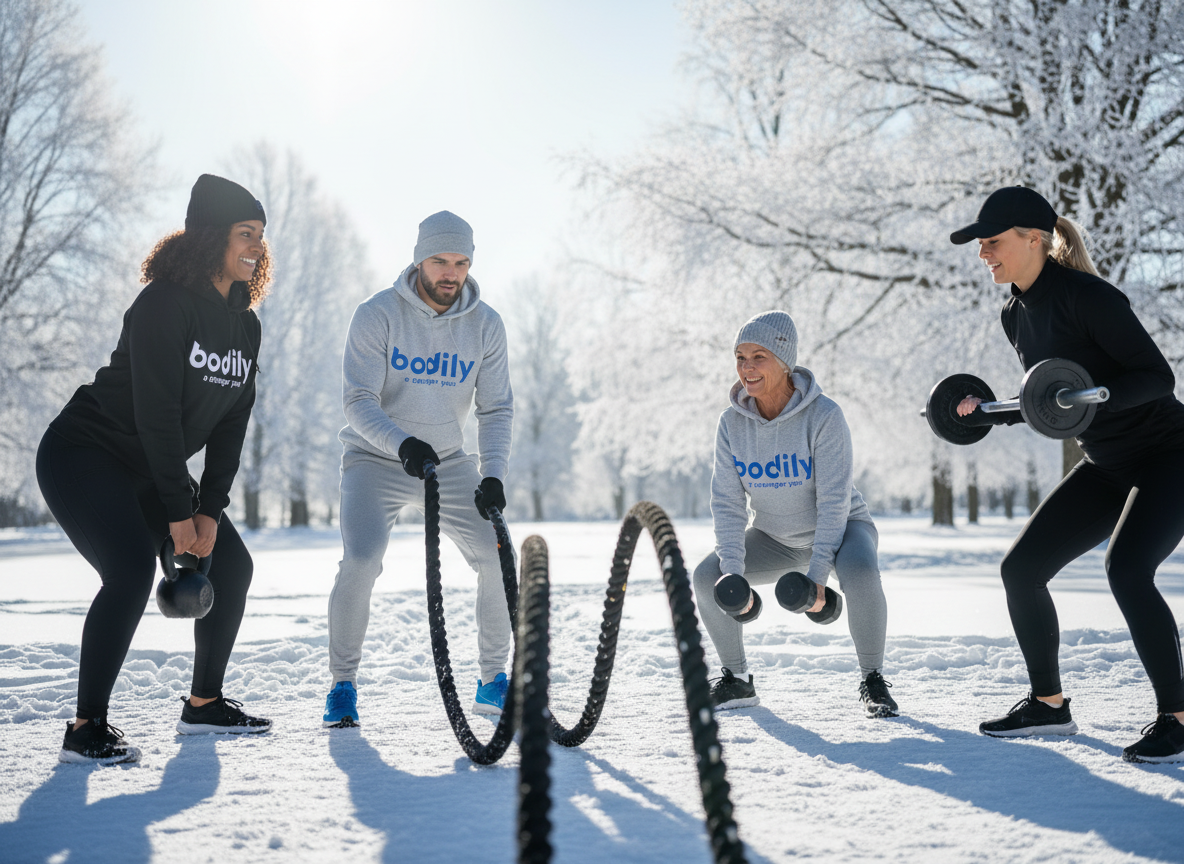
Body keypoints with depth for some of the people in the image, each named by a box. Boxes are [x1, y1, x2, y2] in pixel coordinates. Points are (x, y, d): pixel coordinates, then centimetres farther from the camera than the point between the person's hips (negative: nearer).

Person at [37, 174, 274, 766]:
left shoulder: (245, 324, 5)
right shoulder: (165, 303, -20)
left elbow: (231, 422, 3)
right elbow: (156, 412, -24)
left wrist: (209, 511, -6)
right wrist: (178, 512, -21)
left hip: (148, 472, 9)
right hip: (82, 455, -9)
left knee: (230, 564, 4)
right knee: (132, 569, -26)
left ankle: (203, 704, 18)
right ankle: (86, 728, -18)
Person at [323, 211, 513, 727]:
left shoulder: (486, 325, -4)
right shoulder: (378, 315, -13)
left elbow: (497, 408, -5)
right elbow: (358, 400, -19)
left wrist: (493, 474, -21)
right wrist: (402, 443, -37)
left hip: (448, 462, 3)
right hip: (375, 460, -3)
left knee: (499, 557, -9)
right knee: (361, 560, -24)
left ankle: (494, 682, 9)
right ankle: (343, 685, -4)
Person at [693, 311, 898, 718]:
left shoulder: (824, 416, -26)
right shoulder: (732, 423, -13)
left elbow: (834, 499, -26)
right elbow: (728, 502, -12)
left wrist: (817, 573, -32)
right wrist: (733, 571, -23)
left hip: (839, 528, -4)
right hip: (775, 537, 4)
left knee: (860, 572, -36)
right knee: (707, 575, -15)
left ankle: (872, 681, -14)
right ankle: (737, 681, 5)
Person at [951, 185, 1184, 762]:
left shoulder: (1086, 296, -22)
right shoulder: (1016, 315, 4)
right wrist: (987, 411, 3)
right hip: (1107, 465, 9)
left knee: (1126, 568, -28)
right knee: (1021, 567, 1)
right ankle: (1049, 704, 16)